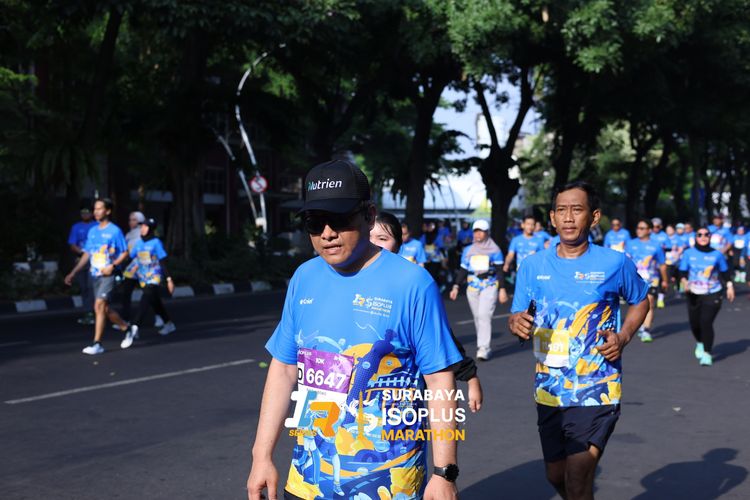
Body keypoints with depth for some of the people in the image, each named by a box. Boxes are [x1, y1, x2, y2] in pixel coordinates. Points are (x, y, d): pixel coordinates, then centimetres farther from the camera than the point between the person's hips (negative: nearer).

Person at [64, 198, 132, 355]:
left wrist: (112, 266, -18)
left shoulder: (115, 231, -7)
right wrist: (73, 273, 13)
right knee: (104, 309, 10)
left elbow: (125, 252, -4)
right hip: (95, 275, 7)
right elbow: (86, 254, 17)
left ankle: (97, 344, -10)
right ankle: (127, 329, 31)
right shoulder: (92, 231, 11)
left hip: (108, 275, -7)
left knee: (99, 306, -14)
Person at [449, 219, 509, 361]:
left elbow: (500, 270, 2)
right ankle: (483, 347, 19)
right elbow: (463, 270, 15)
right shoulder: (468, 250, 14)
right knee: (477, 317, 8)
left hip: (490, 286, -4)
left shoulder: (494, 250, 3)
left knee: (484, 315, -17)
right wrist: (456, 286, 6)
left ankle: (483, 348, -17)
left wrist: (502, 289, -4)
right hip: (472, 287, 4)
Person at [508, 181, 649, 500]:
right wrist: (517, 323, -19)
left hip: (597, 390, -4)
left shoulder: (615, 263, -6)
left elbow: (640, 302, 11)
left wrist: (623, 337, -7)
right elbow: (516, 317, 5)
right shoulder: (533, 266, 0)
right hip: (549, 390, 4)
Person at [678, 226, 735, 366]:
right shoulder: (689, 253, -2)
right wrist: (685, 282, -20)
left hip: (713, 295, -2)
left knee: (706, 322, -17)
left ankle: (707, 354, -8)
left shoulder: (717, 254, -1)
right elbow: (682, 272, -2)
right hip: (694, 295, 2)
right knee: (694, 324, 8)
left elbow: (724, 272, 12)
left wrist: (729, 286, 8)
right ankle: (700, 343, 41)